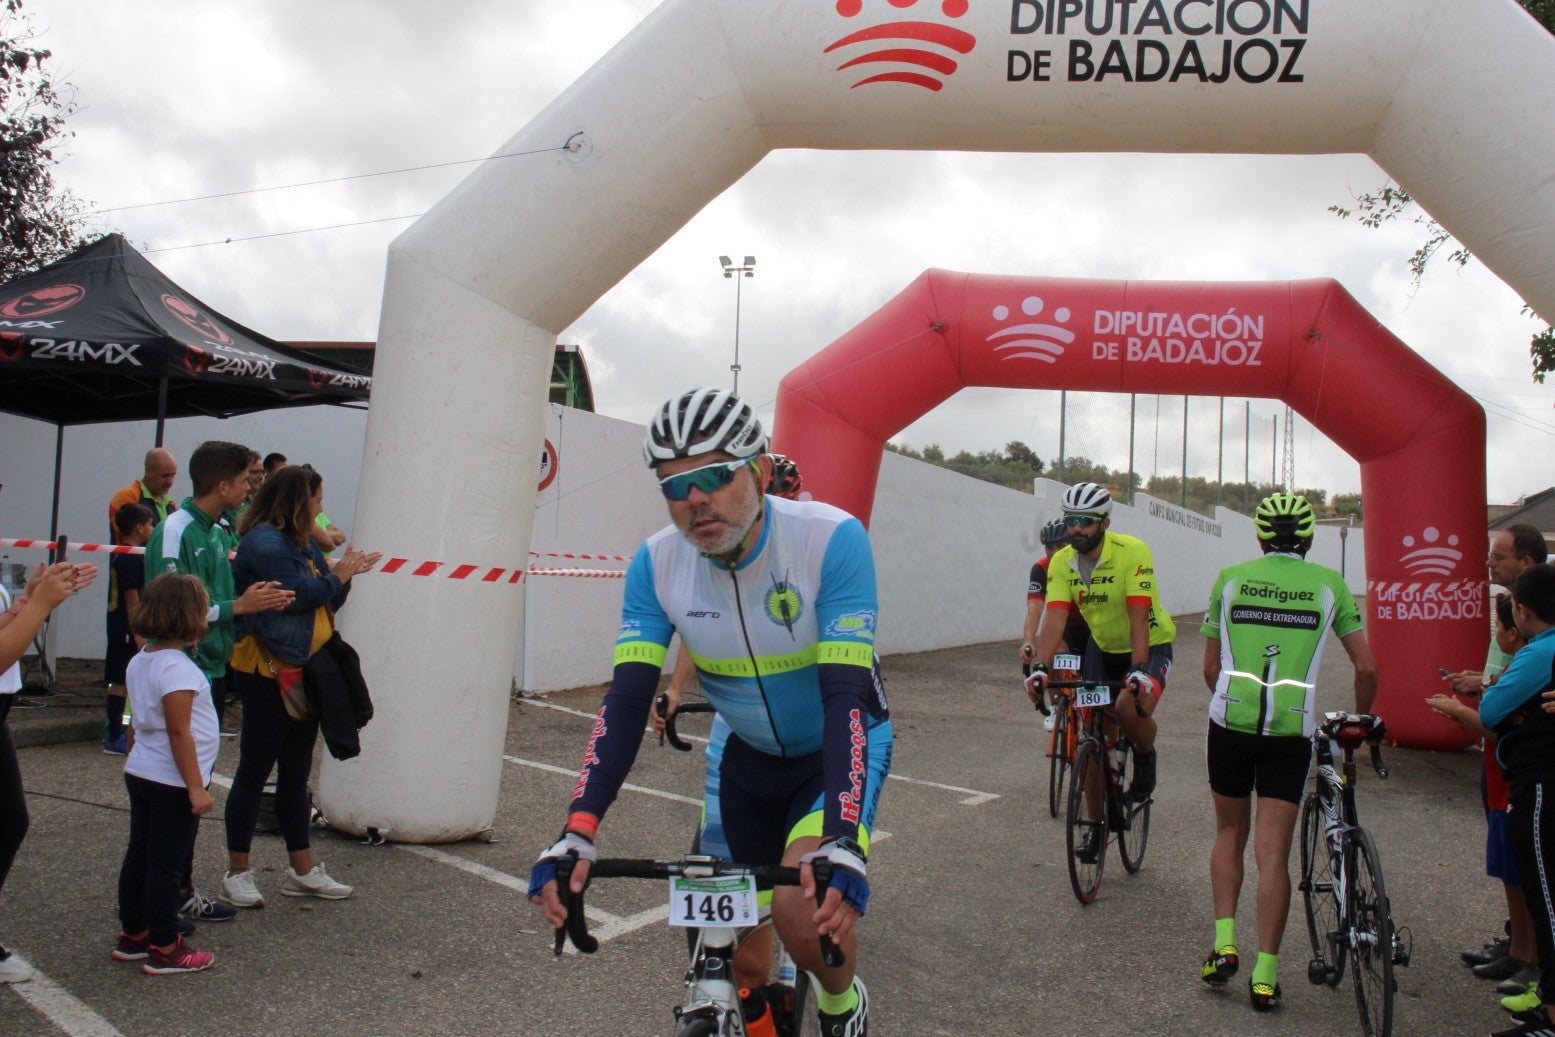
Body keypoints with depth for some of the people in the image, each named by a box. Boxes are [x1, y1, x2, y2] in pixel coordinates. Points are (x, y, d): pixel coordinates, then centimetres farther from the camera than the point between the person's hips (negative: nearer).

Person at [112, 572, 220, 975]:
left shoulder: (139, 661, 6)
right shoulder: (177, 668, -22)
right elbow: (179, 732, -23)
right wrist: (196, 787, -19)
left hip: (140, 773, 9)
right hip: (171, 783, -9)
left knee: (139, 856, 17)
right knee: (166, 865, 0)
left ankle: (133, 935, 29)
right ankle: (165, 949, 8)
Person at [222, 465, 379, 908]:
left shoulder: (299, 543, 15)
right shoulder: (263, 541, -14)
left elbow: (325, 601, 16)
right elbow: (296, 593, -24)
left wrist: (346, 573, 0)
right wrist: (337, 575, -9)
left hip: (303, 673, 10)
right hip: (268, 675, -10)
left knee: (296, 773, 14)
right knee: (254, 771, 1)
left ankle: (302, 870, 22)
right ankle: (237, 873, 12)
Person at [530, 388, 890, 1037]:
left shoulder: (832, 538, -28)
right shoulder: (657, 562, -17)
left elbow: (847, 694, -33)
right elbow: (627, 699, -20)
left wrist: (842, 843, -44)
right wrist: (578, 833, -33)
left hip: (840, 747, -3)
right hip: (743, 754, 4)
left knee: (805, 912, -26)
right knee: (740, 960, 5)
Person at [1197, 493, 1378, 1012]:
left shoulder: (1230, 578, 7)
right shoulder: (1329, 583, 6)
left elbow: (1211, 668, 9)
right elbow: (1366, 669, 6)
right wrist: (1359, 720, 23)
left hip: (1230, 720, 1)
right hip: (1291, 729, 0)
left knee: (1229, 834, 20)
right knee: (1273, 852, 5)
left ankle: (1223, 943, 11)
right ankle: (1265, 975, 5)